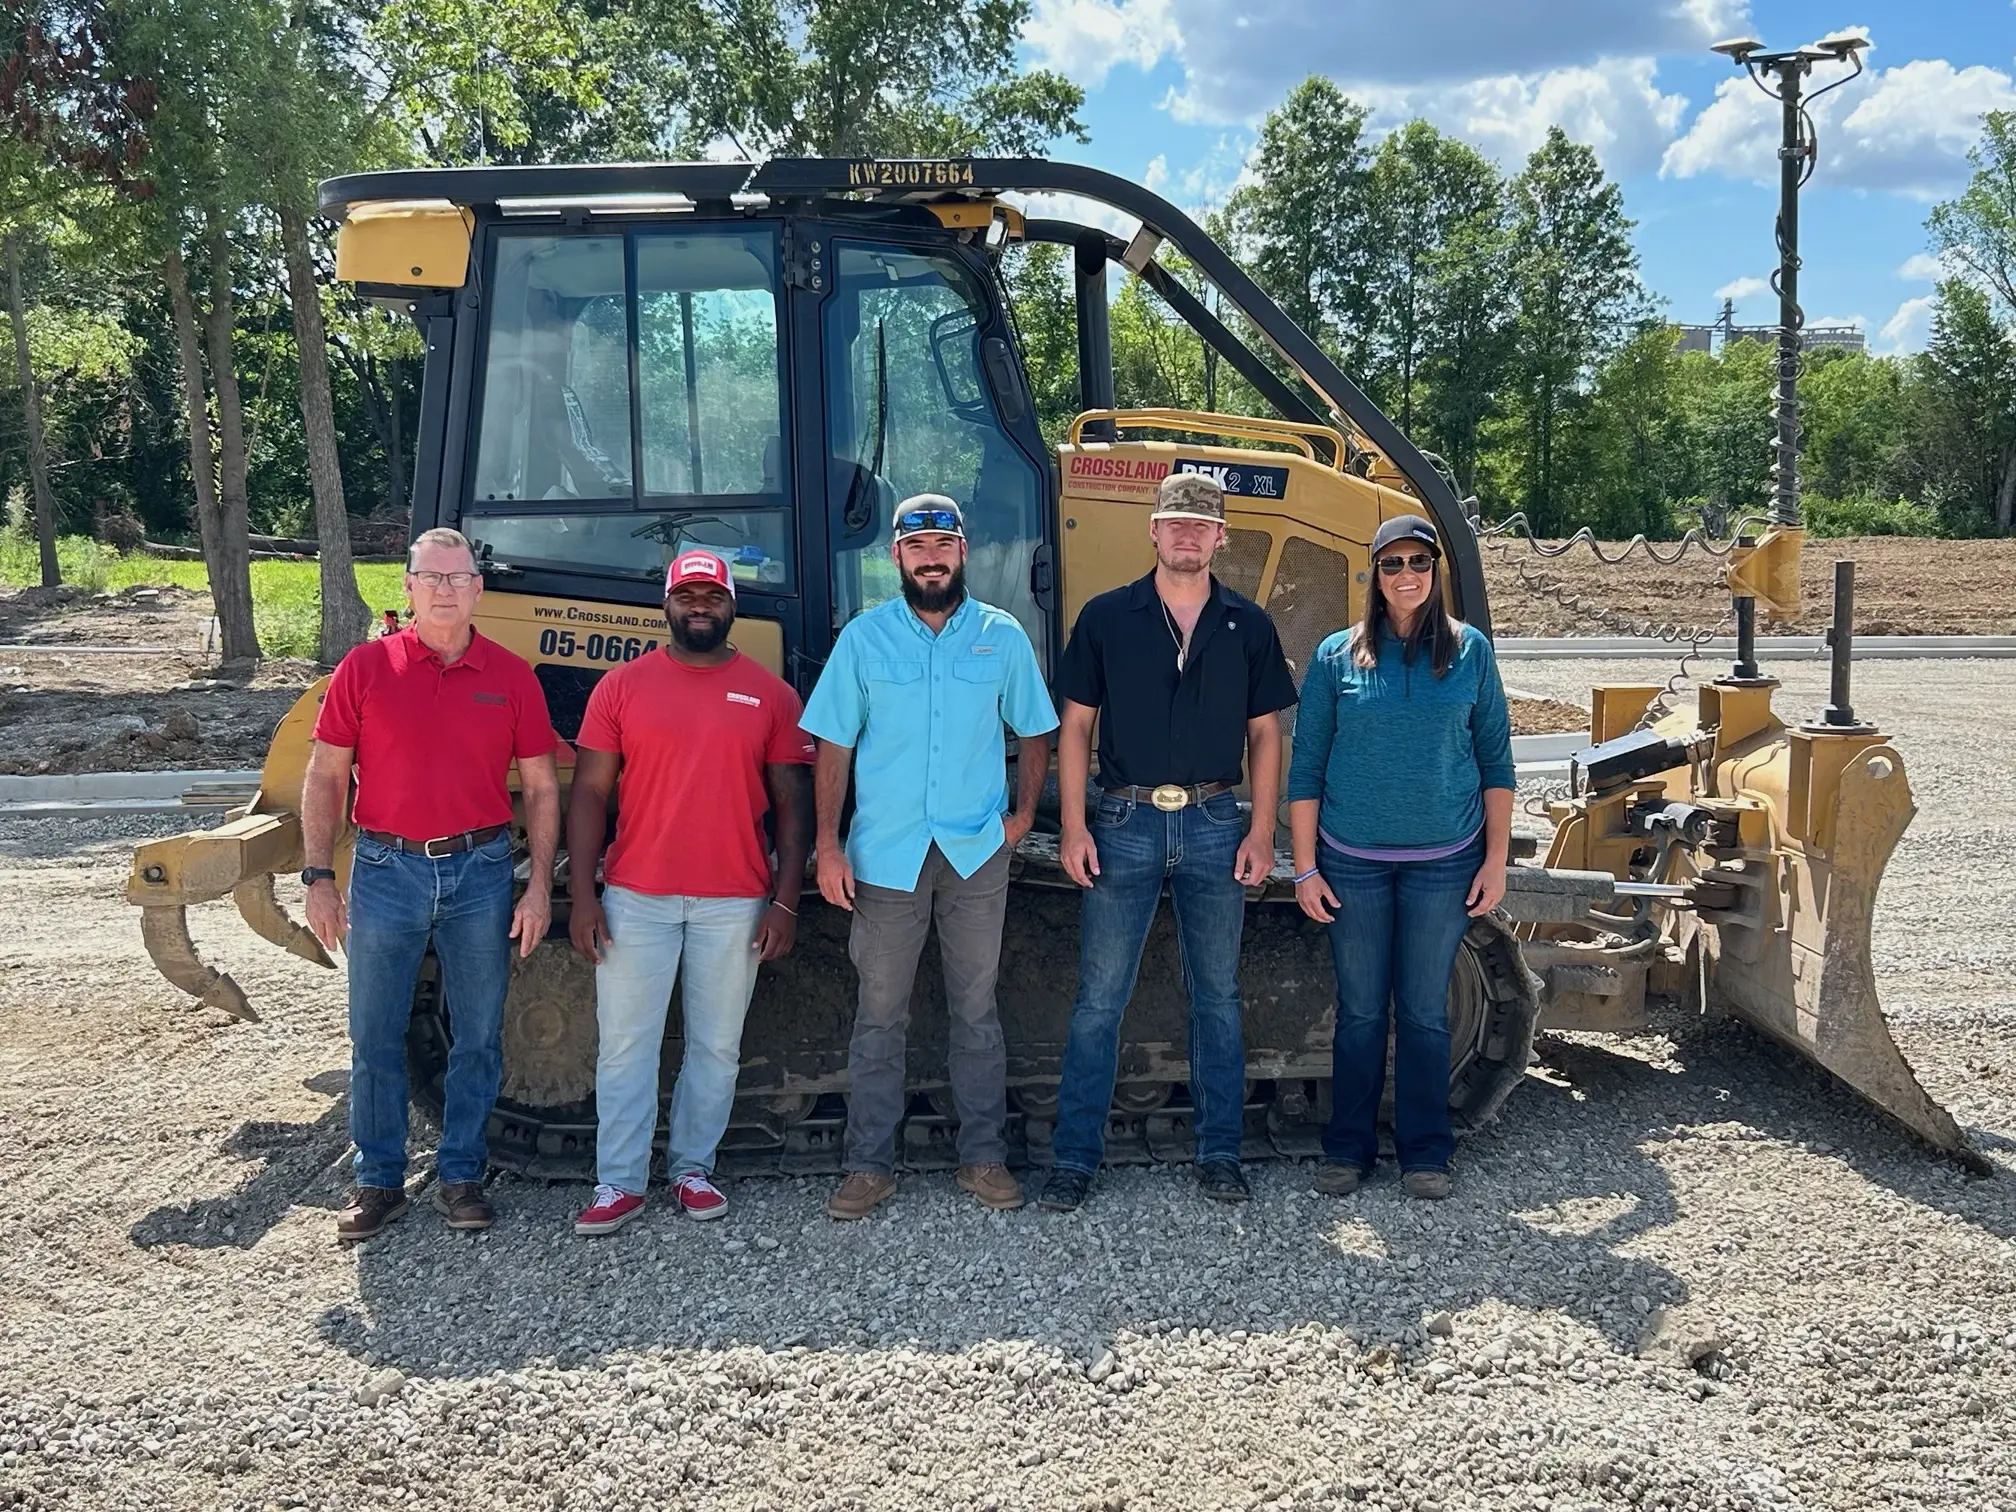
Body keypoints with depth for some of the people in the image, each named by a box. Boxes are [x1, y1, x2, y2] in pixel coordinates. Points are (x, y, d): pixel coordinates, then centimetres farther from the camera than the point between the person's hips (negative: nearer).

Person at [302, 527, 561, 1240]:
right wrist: (318, 877, -4)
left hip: (482, 871, 1)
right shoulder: (365, 668, 0)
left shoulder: (511, 677, 2)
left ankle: (461, 1175, 23)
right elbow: (325, 779, 2)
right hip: (386, 870, 0)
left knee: (478, 1038, 8)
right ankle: (378, 1181, 22)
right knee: (375, 1039, 7)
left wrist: (540, 885, -1)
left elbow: (540, 787, 5)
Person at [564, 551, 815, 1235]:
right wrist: (582, 896, -5)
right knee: (624, 1045, 4)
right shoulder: (622, 686, 3)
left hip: (733, 907, 1)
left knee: (716, 1046, 10)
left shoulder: (770, 695, 4)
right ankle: (619, 1183, 15)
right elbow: (589, 794, 2)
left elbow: (792, 802, 4)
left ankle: (693, 1168, 25)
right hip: (636, 901, 0)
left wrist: (785, 901, -3)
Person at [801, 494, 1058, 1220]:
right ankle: (869, 1165, 15)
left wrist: (1023, 813, 1)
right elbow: (834, 747, 1)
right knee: (879, 1013, 6)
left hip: (976, 855, 1)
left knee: (976, 1010, 10)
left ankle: (984, 1156, 21)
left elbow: (1035, 733, 13)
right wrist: (828, 847, -6)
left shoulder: (1003, 636, 4)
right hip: (885, 855, 0)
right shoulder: (864, 637, 2)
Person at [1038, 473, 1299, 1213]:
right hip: (1125, 822, -1)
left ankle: (1220, 1153, 22)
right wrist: (1074, 827, -6)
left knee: (1218, 996, 10)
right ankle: (1075, 1158, 12)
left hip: (1214, 826, 2)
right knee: (1099, 998, 2)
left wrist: (1261, 833, -1)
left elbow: (1263, 734, 7)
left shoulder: (1248, 626, 5)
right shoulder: (1106, 617, 1)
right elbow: (1075, 726, 2)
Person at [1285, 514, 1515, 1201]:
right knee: (1360, 1010, 7)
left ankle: (1425, 1151, 20)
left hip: (1444, 861, 0)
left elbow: (1495, 761, 5)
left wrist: (1496, 859, 1)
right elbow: (1306, 768, 2)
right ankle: (1348, 1146, 21)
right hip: (1353, 860, 0)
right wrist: (1304, 867, -1)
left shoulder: (1469, 650, 2)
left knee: (1426, 1011, 7)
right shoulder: (1337, 656, 0)